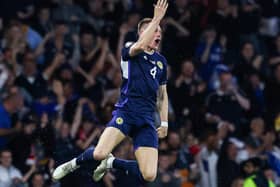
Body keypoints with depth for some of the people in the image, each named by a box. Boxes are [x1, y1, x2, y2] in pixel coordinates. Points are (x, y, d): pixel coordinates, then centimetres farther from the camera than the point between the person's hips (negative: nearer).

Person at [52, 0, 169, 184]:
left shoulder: (161, 61, 19)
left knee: (149, 176, -12)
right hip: (126, 111, -5)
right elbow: (141, 46, -23)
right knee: (99, 153, -28)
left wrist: (164, 123, 20)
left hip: (147, 120, 5)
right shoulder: (130, 49, 3)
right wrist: (157, 18, -20)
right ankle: (75, 163, 8)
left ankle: (112, 163, 18)